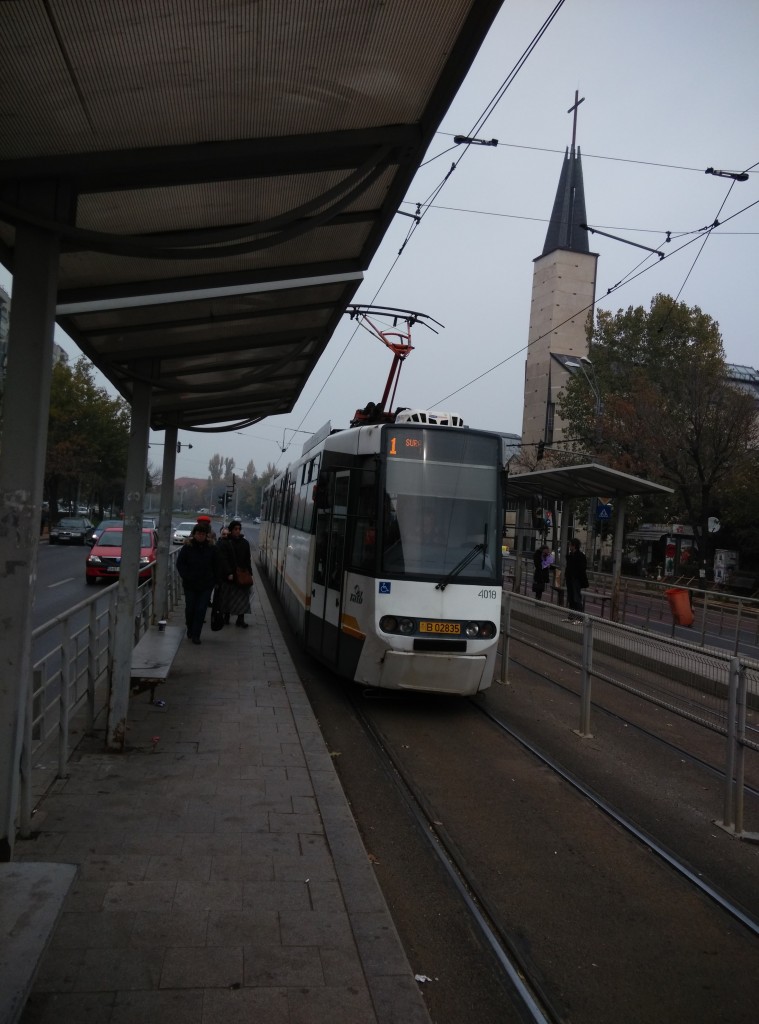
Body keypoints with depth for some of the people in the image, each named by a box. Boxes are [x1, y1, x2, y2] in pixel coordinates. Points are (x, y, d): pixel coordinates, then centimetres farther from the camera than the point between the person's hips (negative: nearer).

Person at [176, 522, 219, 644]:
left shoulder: (211, 548, 1)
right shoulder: (187, 547, -4)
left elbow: (216, 566, 8)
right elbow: (180, 564, 0)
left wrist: (214, 579, 2)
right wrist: (186, 577, -8)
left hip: (206, 585, 0)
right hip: (190, 585, 0)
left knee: (201, 610, -3)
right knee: (190, 609, 10)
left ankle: (195, 635, 4)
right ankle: (190, 630, 33)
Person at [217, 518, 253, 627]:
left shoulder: (244, 543, 8)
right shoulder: (224, 543, -5)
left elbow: (248, 560, 11)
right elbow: (223, 560, -11)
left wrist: (249, 573, 3)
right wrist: (229, 573, -19)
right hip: (228, 576, -3)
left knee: (243, 598, -2)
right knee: (227, 597, 7)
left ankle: (240, 619, 1)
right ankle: (226, 616, 22)